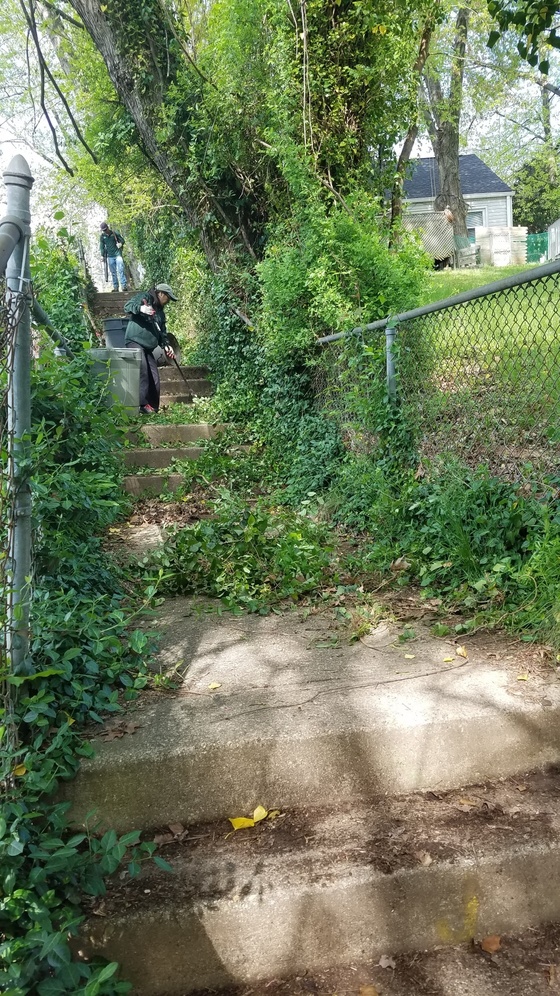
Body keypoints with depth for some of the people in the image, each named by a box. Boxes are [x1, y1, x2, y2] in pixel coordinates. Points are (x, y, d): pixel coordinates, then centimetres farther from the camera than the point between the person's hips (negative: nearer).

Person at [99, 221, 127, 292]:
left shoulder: (115, 233, -2)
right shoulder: (102, 236, 5)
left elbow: (122, 240, 6)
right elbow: (102, 246, 10)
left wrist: (120, 244, -13)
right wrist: (102, 255, 3)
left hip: (118, 254, -3)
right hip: (110, 256, 3)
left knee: (121, 270, -11)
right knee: (113, 272, 4)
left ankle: (123, 286, -13)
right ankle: (115, 287, 9)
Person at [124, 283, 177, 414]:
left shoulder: (160, 312, 24)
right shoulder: (144, 297, 2)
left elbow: (162, 332, 23)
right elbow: (128, 306, -9)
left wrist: (166, 345, 5)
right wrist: (140, 308, -29)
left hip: (148, 347, 8)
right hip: (135, 341, -8)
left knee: (154, 378, 2)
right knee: (143, 370, -25)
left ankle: (153, 407, 7)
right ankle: (143, 403, -26)